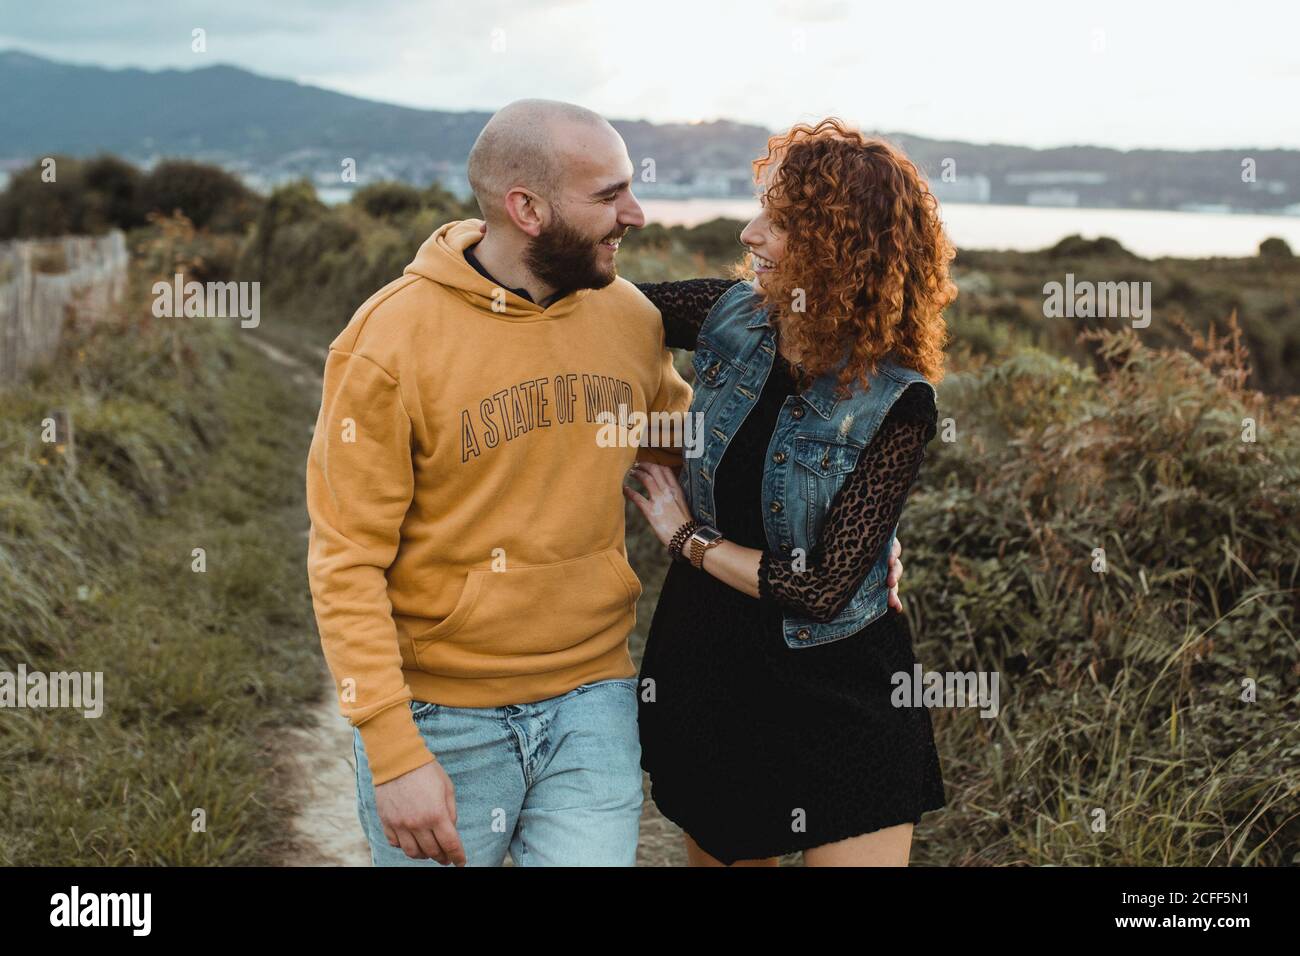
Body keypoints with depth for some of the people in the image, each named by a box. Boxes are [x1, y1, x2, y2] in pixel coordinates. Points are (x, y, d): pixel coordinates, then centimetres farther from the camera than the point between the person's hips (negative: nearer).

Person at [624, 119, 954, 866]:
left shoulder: (894, 402, -21)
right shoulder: (735, 318, -7)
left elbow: (824, 589, -22)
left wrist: (688, 539, -12)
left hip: (838, 694, -5)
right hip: (708, 669, 5)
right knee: (721, 851, 21)